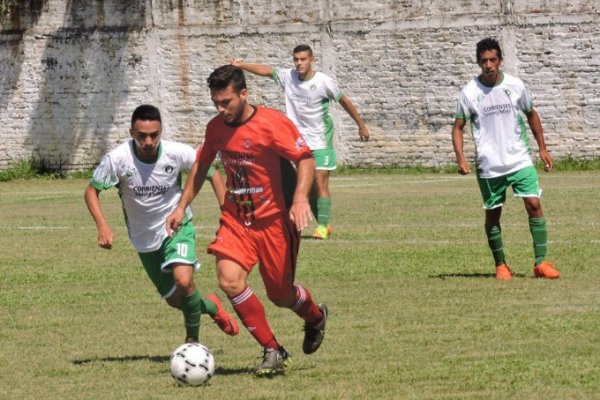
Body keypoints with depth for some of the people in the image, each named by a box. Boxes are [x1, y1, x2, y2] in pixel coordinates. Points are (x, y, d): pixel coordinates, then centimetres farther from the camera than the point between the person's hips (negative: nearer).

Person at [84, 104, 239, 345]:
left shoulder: (178, 153, -22)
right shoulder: (117, 159, -23)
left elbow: (212, 174, -5)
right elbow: (92, 190, -10)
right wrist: (102, 226, -25)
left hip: (177, 227, -2)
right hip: (144, 237, 2)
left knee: (183, 281, -27)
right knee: (174, 300, 11)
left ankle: (193, 339, -2)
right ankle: (212, 307, 46)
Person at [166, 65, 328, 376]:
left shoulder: (271, 123, -17)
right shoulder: (216, 128, 1)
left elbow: (305, 158, -17)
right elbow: (201, 166, 17)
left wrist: (300, 199, -32)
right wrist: (182, 207, 13)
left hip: (275, 220, -5)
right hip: (236, 219, 5)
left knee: (280, 294, 3)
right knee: (229, 279, -17)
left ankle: (316, 317, 41)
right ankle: (272, 351, -5)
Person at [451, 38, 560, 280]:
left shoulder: (515, 86, -1)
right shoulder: (470, 92, -5)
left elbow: (531, 115, 14)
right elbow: (458, 127, 1)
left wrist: (542, 148, 11)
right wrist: (461, 159, -13)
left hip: (520, 160, 1)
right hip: (489, 166, -1)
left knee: (534, 205, -11)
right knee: (493, 214, 6)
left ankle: (541, 263, -5)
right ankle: (501, 265, 22)